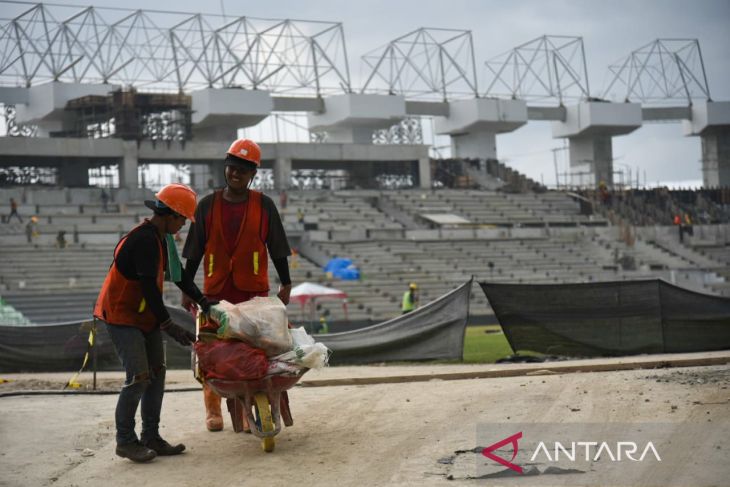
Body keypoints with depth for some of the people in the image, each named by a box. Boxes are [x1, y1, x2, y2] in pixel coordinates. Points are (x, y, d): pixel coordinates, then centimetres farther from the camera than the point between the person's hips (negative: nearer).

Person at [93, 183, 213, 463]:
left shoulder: (161, 238, 9)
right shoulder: (143, 240, -23)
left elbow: (178, 274, 16)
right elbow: (149, 289, -25)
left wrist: (203, 302, 8)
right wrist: (168, 325, -22)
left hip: (146, 316, 10)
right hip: (122, 316, -10)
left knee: (156, 374, 8)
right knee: (138, 377, -13)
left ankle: (151, 437, 14)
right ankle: (125, 441, -2)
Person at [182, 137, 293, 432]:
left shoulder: (264, 206, 4)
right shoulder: (208, 206, 5)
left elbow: (277, 249, 8)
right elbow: (194, 251, 9)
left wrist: (285, 284, 5)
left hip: (254, 292, -1)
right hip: (215, 291, 1)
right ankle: (213, 411, 14)